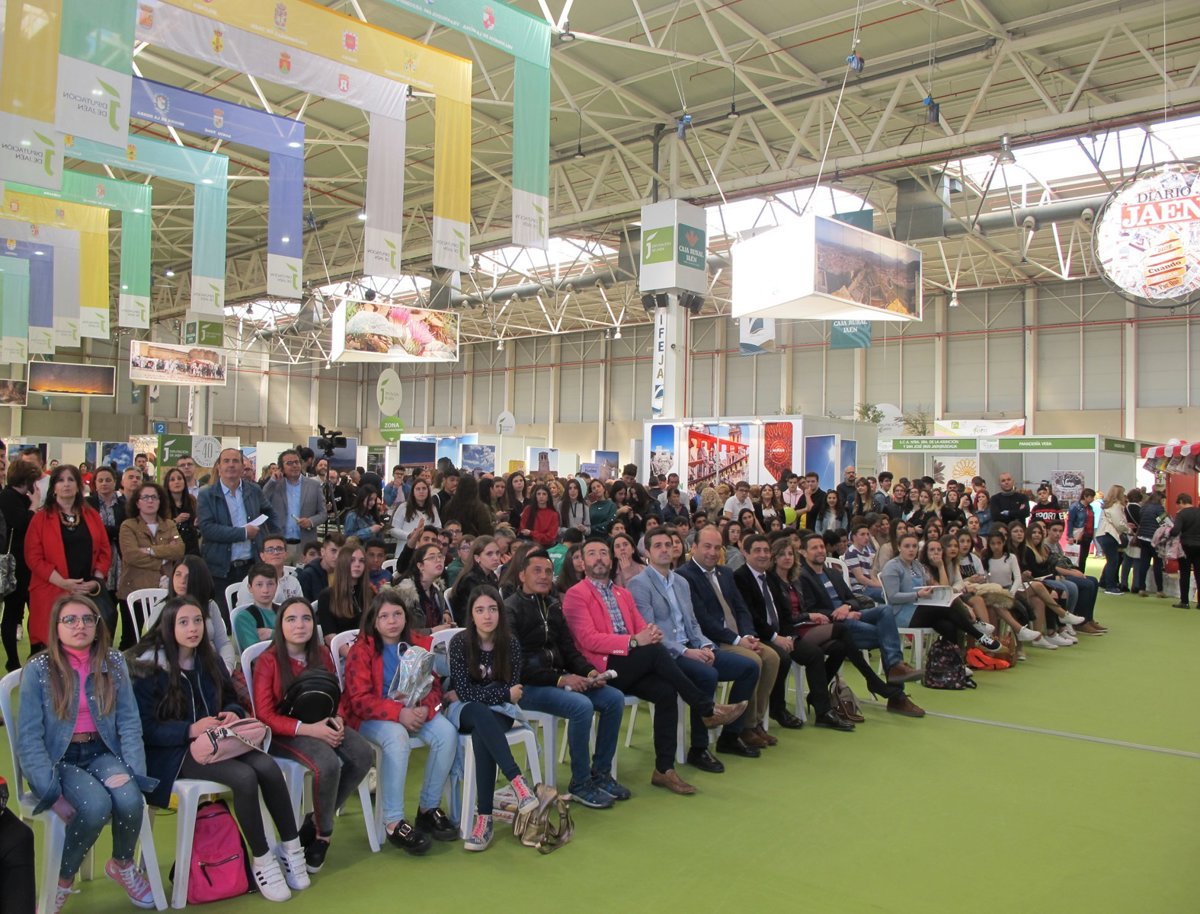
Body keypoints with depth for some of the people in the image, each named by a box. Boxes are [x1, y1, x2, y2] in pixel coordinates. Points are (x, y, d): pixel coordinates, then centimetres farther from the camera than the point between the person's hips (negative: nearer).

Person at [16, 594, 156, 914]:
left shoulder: (113, 663, 4)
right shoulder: (39, 669, -5)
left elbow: (129, 722, 0)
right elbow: (29, 737, -9)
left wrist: (132, 770, -14)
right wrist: (52, 792, -18)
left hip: (103, 753, 3)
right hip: (59, 759, -3)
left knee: (130, 800, -27)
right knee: (96, 806, -31)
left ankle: (122, 865, 5)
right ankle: (62, 880, -3)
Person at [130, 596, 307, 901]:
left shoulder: (210, 660, 10)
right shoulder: (150, 668, -8)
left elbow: (231, 700, 18)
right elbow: (146, 729, -13)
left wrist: (233, 714, -6)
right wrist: (190, 729, -26)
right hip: (173, 751, -6)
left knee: (268, 767, -24)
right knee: (244, 777, -30)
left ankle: (291, 848, -11)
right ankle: (261, 861, -14)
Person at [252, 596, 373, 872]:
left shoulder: (322, 654, 5)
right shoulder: (268, 661, -10)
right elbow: (265, 715, -13)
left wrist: (337, 720, -10)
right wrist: (308, 729, -25)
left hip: (321, 724, 6)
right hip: (286, 731, -5)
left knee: (363, 756, -20)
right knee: (327, 764, -33)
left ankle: (316, 821, -2)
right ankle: (324, 832, -5)